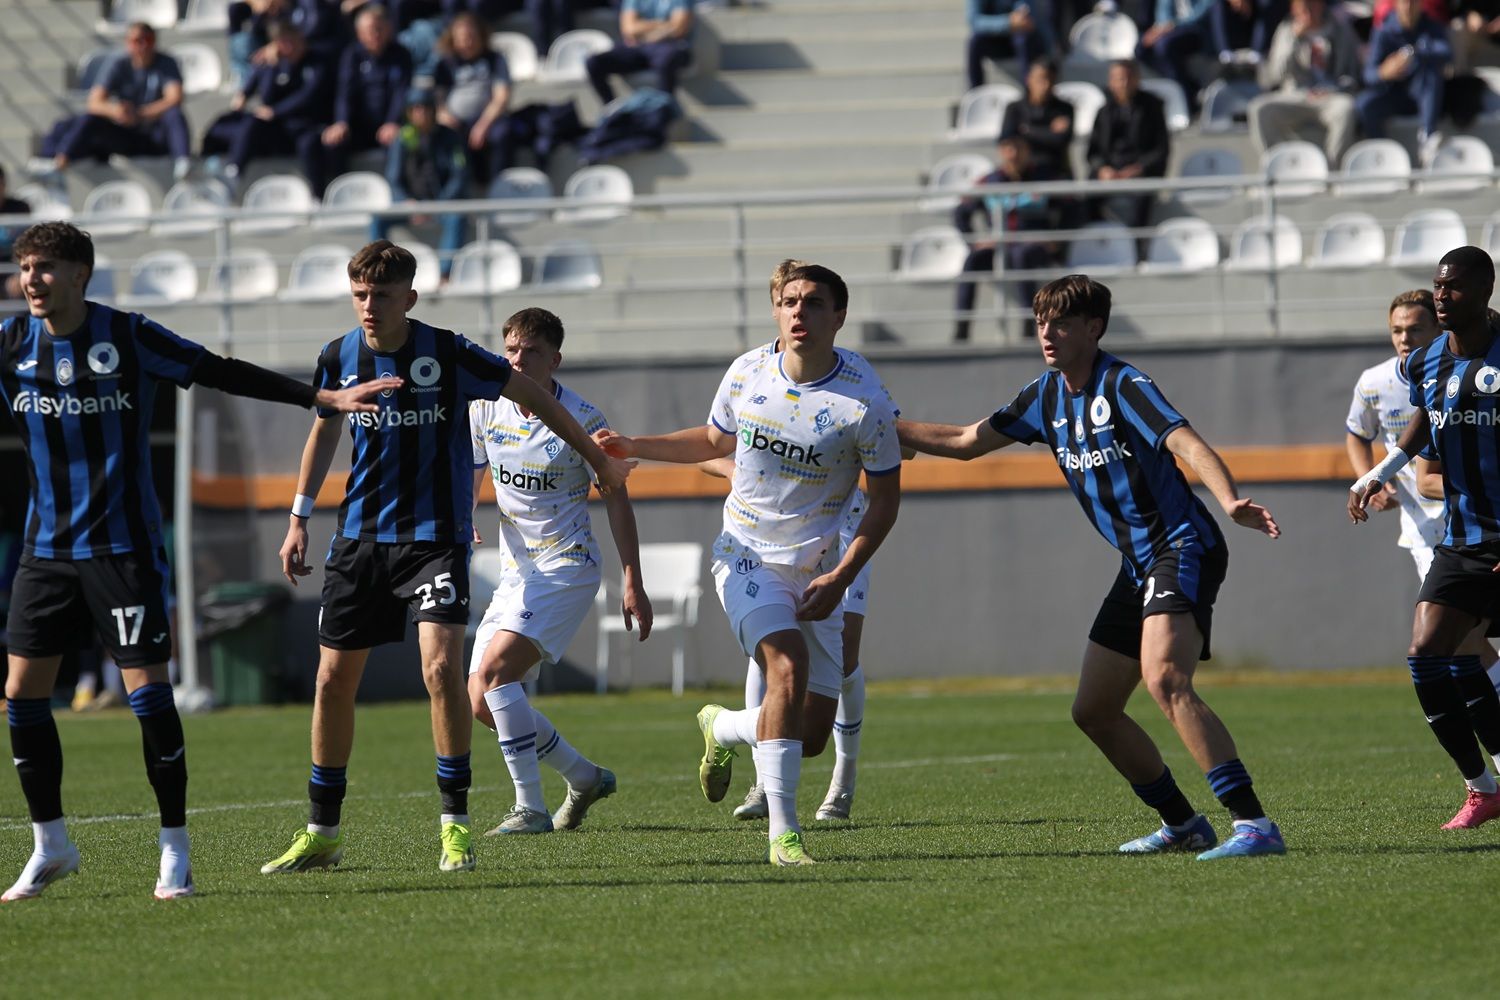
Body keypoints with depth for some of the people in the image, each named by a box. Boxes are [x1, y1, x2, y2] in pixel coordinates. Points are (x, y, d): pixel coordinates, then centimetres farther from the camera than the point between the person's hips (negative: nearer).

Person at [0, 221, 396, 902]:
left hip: (123, 545, -4)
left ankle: (174, 850, 1)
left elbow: (226, 375, -5)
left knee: (148, 690, -9)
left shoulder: (129, 338, -8)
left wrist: (324, 398, -9)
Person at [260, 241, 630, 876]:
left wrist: (598, 459, 6)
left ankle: (455, 825, -7)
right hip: (360, 538, 4)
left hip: (436, 534, -4)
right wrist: (299, 519, 17)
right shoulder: (339, 358, -1)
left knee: (441, 665, -20)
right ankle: (322, 834, 17)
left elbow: (529, 394, 0)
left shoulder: (447, 354, -12)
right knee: (334, 679, 4)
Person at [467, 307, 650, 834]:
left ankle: (531, 809, -19)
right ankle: (584, 776, 22)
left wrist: (634, 583, -7)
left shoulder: (582, 420, -11)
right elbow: (468, 478, 13)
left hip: (567, 568, -7)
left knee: (495, 670, -24)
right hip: (516, 572, 7)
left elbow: (616, 498, -5)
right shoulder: (485, 409, 1)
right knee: (481, 704, 2)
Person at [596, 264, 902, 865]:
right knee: (788, 664, -27)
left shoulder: (864, 402, -13)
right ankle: (782, 833, -26)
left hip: (815, 574, 0)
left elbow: (885, 497, -4)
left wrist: (841, 577, -13)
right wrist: (634, 449, 11)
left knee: (811, 737, 0)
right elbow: (714, 440, 19)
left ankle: (724, 728, 35)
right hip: (746, 559, 0)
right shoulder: (746, 376, -4)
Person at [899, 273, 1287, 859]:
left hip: (1183, 548, -9)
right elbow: (965, 442, 24)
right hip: (1137, 564, 10)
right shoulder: (1048, 395, 12)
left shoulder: (1123, 387, -14)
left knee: (1164, 679, -30)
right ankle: (1183, 825, 25)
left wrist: (1230, 501, -47)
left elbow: (1186, 443, -29)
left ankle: (1254, 825, -35)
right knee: (1093, 712, 12)